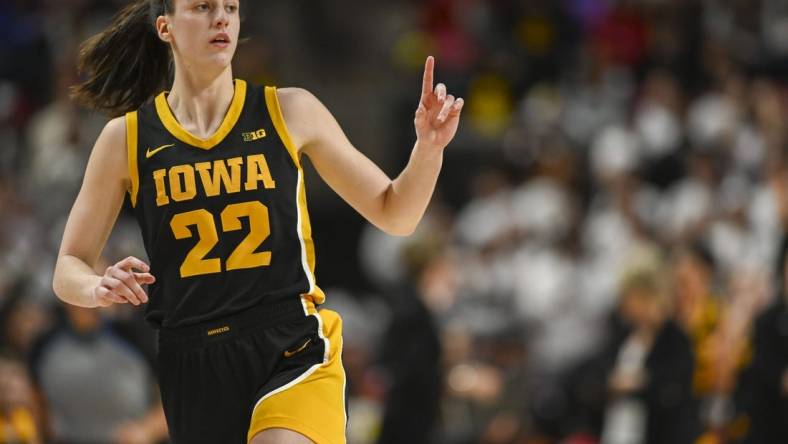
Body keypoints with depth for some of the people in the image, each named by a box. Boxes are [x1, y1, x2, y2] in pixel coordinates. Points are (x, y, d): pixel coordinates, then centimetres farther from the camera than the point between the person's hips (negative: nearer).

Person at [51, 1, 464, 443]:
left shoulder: (290, 112, 3)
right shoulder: (127, 137, 3)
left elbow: (393, 215, 10)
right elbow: (69, 270, 8)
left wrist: (429, 147, -8)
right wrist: (99, 288, -15)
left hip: (293, 353, -2)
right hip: (193, 369, 2)